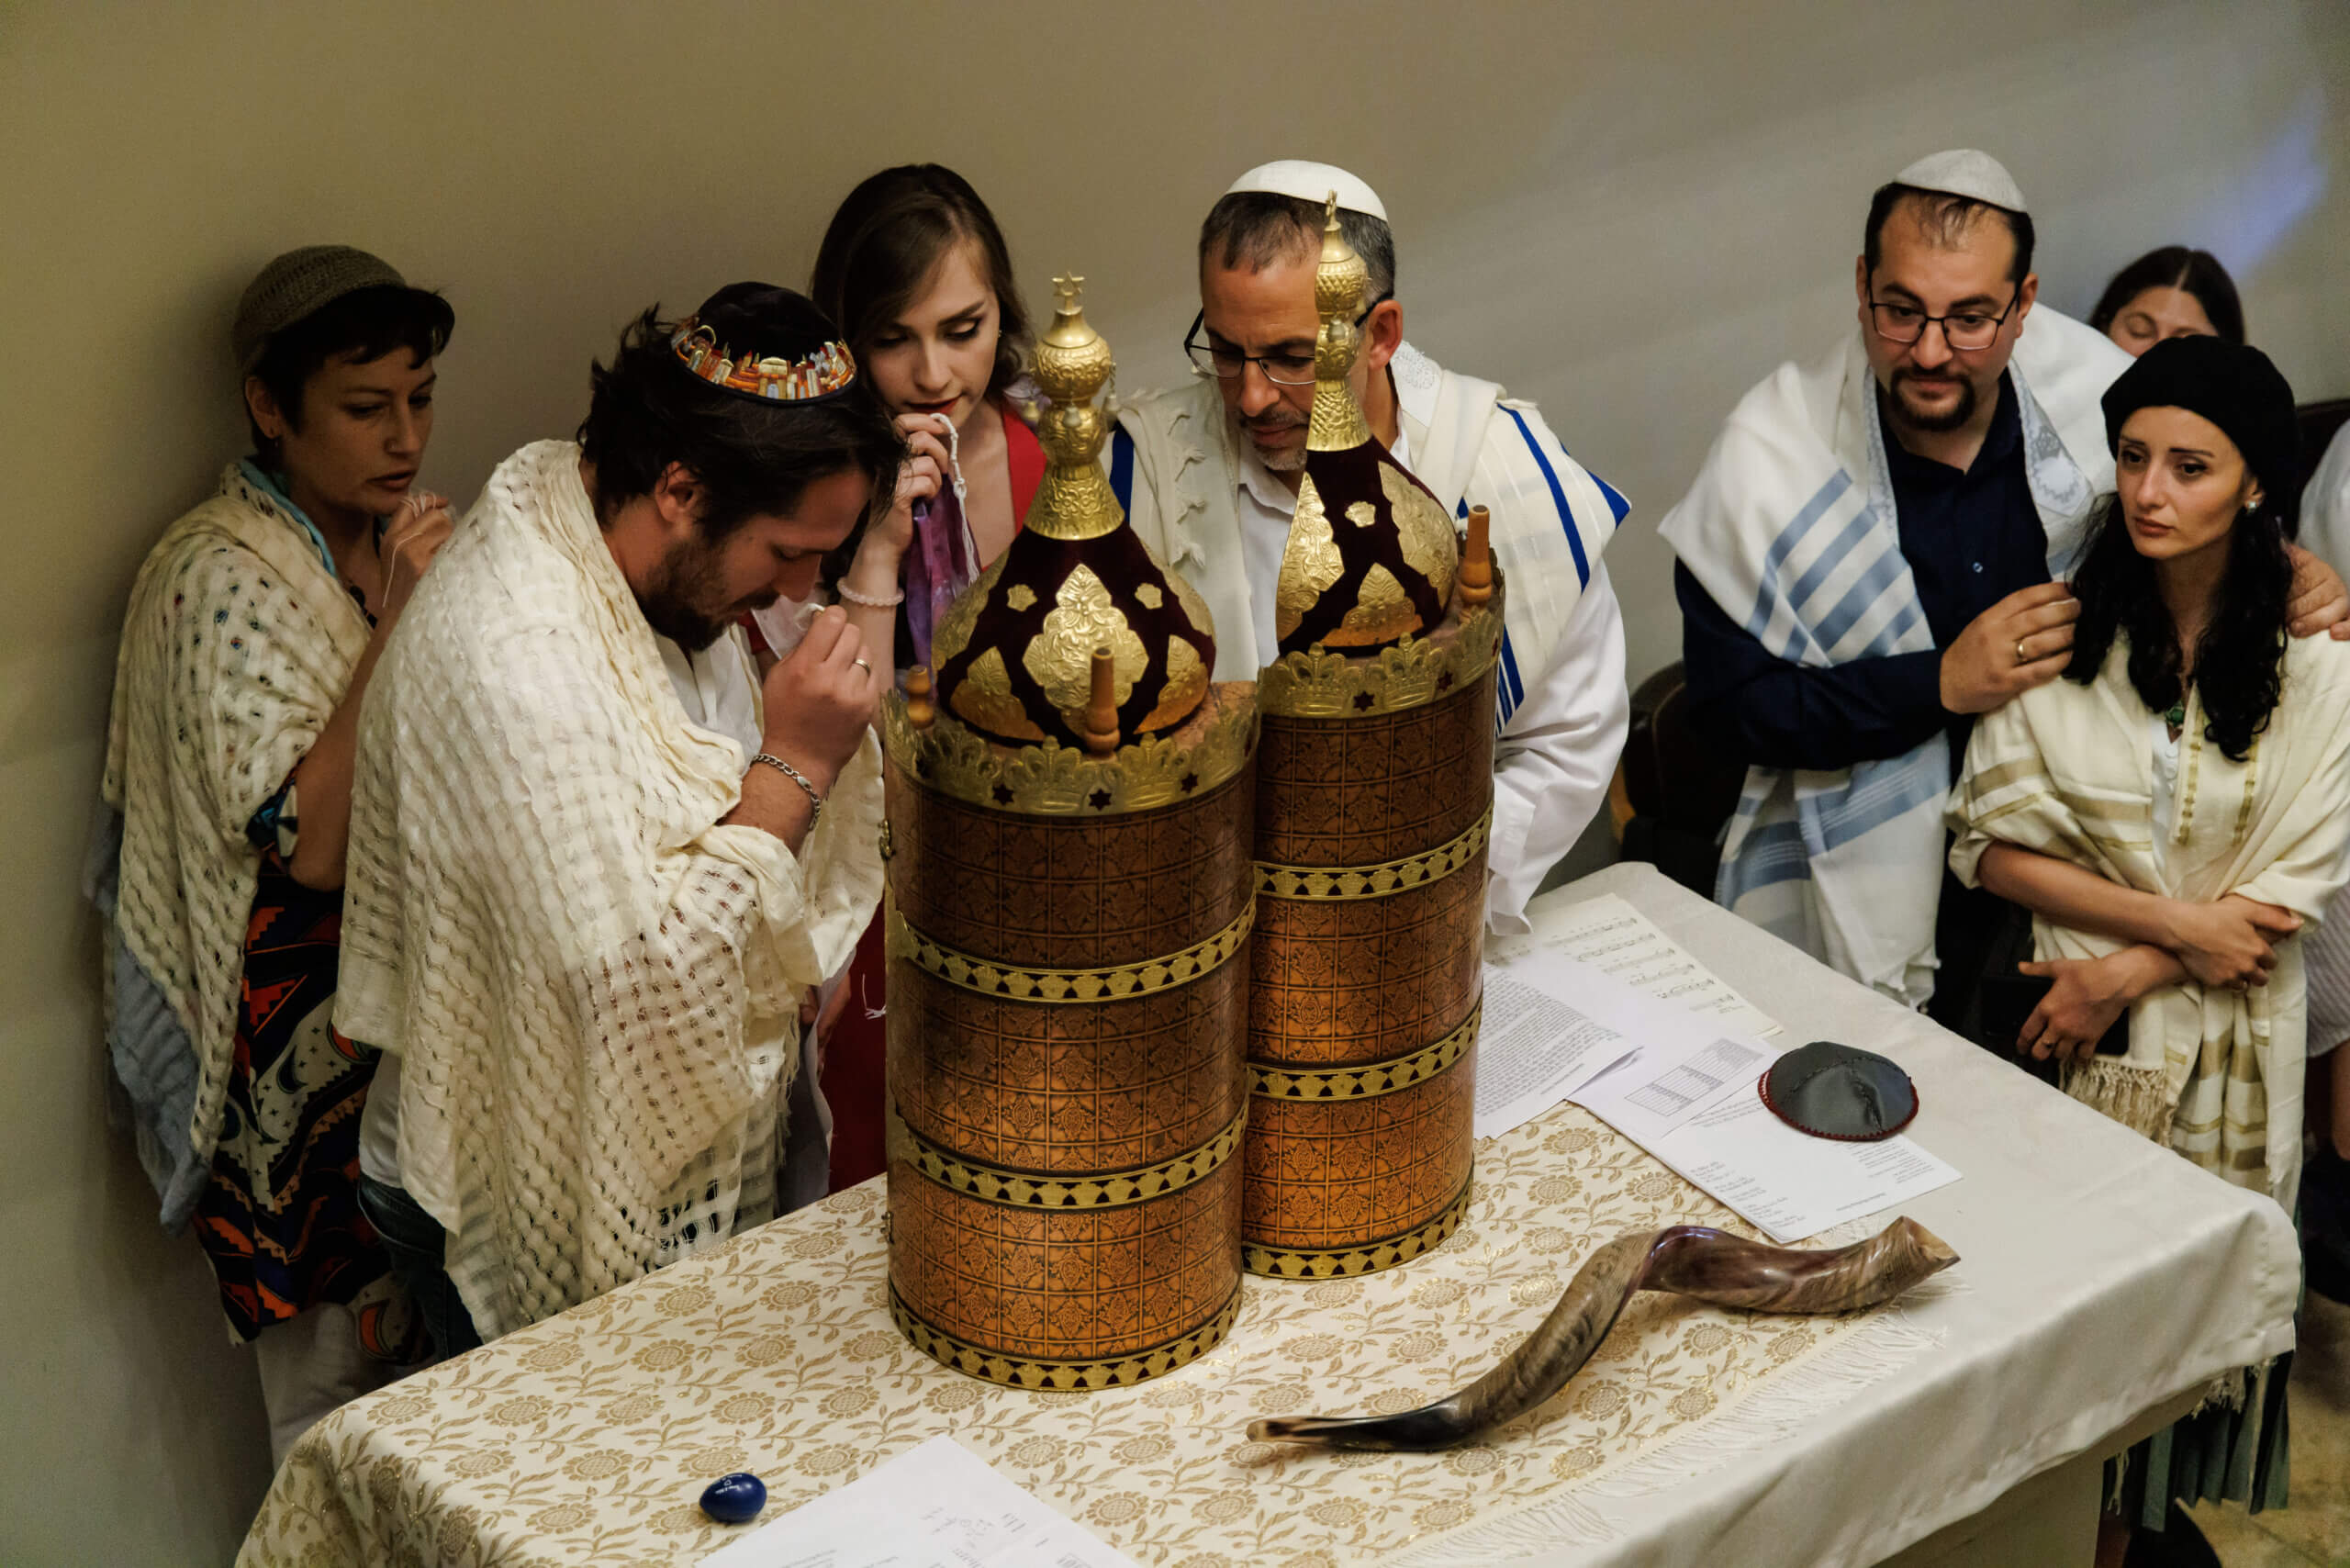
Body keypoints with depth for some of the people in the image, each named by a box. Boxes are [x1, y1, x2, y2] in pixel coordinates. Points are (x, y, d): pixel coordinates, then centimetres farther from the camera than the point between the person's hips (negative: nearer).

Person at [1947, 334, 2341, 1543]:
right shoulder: (2058, 622, -8)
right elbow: (1994, 842, -9)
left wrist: (2128, 975, -14)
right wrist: (2175, 921, -16)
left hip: (2222, 1045, 0)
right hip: (2063, 1020, 0)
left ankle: (2166, 1508, 34)